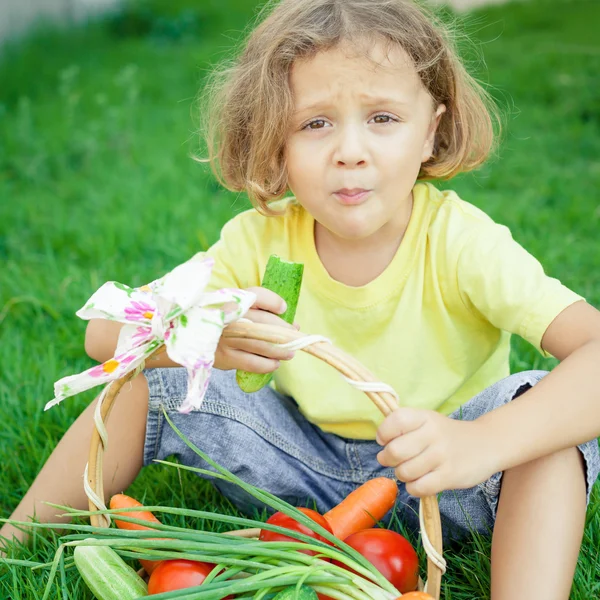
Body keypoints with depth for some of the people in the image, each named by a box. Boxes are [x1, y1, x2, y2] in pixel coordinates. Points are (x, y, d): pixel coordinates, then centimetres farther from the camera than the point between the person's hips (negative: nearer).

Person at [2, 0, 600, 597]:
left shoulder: (460, 241, -24)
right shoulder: (260, 239, -15)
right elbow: (105, 333, -18)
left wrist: (483, 442, -54)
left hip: (435, 481, -2)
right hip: (308, 463, 3)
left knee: (540, 401, -30)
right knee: (146, 381, -9)